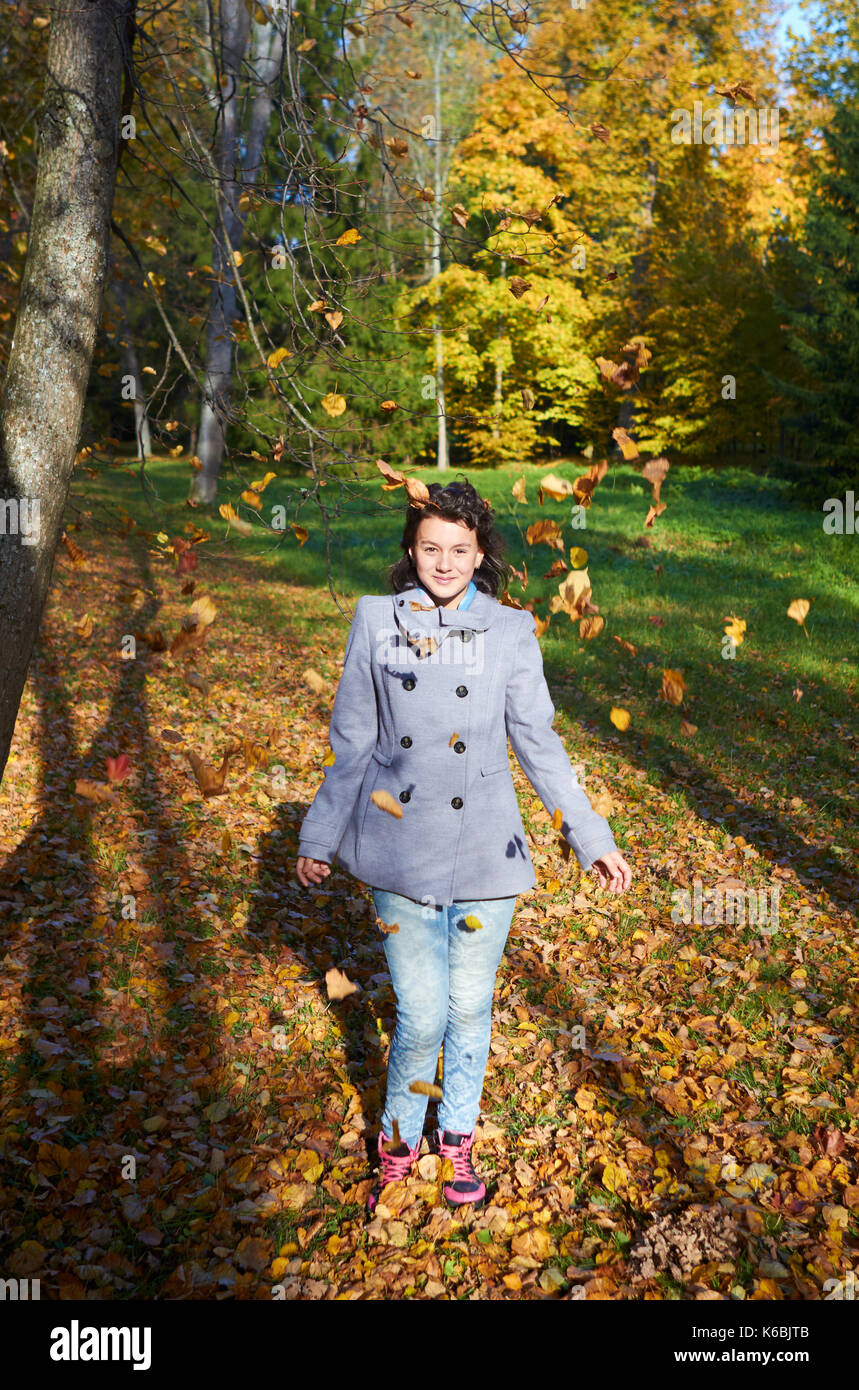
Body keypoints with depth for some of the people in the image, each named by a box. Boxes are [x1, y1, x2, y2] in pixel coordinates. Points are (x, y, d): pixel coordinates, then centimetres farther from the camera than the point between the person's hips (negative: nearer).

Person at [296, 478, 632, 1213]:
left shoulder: (510, 632, -1)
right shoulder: (377, 621, 0)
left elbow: (538, 743, 4)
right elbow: (352, 740, 6)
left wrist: (593, 838, 3)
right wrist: (322, 836, 11)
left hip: (486, 852, 1)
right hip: (400, 851, 0)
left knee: (471, 1006, 13)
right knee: (422, 1015, 2)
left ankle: (458, 1138, 39)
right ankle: (399, 1143, 31)